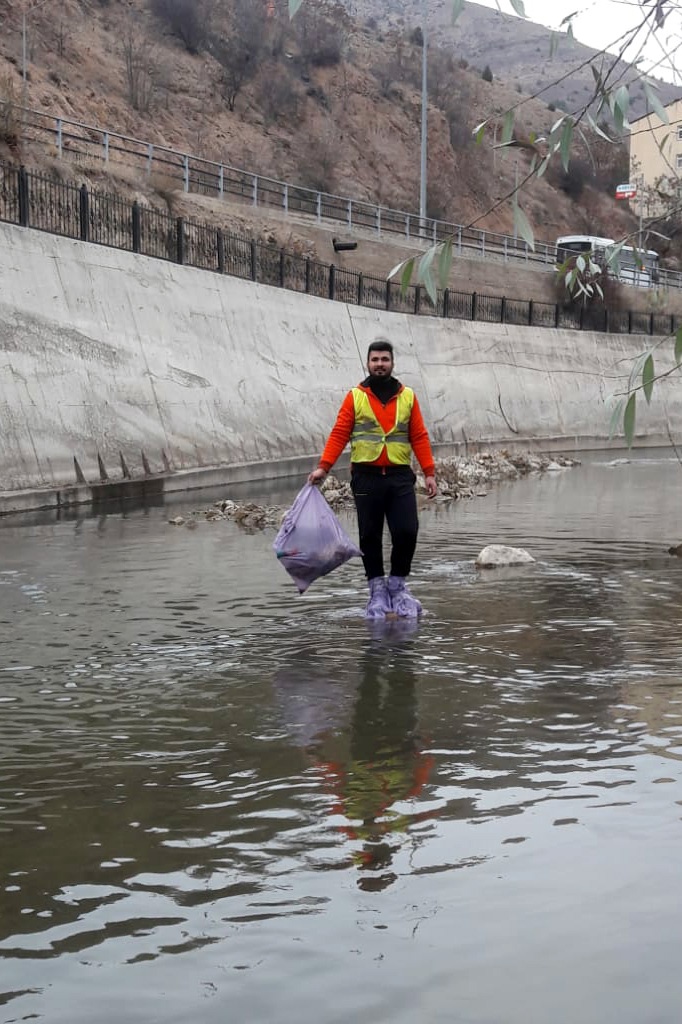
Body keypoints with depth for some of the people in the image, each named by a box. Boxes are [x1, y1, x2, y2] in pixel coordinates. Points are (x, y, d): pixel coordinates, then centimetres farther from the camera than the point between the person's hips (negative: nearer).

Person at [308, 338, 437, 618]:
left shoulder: (407, 396, 10)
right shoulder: (355, 397, 5)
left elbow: (419, 437, 8)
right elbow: (339, 434, 0)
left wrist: (429, 472, 0)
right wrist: (323, 468, -10)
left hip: (400, 477, 1)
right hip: (366, 477, -1)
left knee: (407, 531, -7)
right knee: (370, 536, 4)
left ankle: (397, 585, 13)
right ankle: (377, 589, 17)